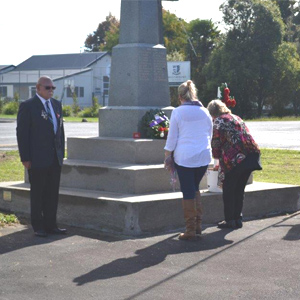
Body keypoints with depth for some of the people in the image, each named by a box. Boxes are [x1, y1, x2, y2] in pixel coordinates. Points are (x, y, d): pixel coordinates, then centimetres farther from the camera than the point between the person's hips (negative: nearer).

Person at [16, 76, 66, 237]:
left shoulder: (57, 105, 14)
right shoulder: (27, 106, -6)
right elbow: (22, 133, -8)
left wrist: (61, 153, 11)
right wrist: (25, 158, -12)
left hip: (55, 159, 6)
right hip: (37, 160, -6)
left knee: (53, 193, 8)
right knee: (37, 193, 1)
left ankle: (50, 225, 16)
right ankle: (38, 227, 9)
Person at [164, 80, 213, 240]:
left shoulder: (177, 112, -4)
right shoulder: (205, 112, 8)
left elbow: (172, 138, -3)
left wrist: (167, 156, 6)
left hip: (184, 156, -4)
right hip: (204, 156, 4)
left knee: (188, 192, 2)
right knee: (195, 188, 19)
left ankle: (190, 230, 4)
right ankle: (198, 224, 14)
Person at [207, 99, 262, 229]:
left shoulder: (218, 122, 0)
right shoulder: (236, 118, 22)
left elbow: (216, 145, -2)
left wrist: (217, 155, 20)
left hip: (235, 160, -7)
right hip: (251, 155, 7)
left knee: (228, 191, 7)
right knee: (240, 189, 17)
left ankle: (230, 220, 10)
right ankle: (238, 219, 19)